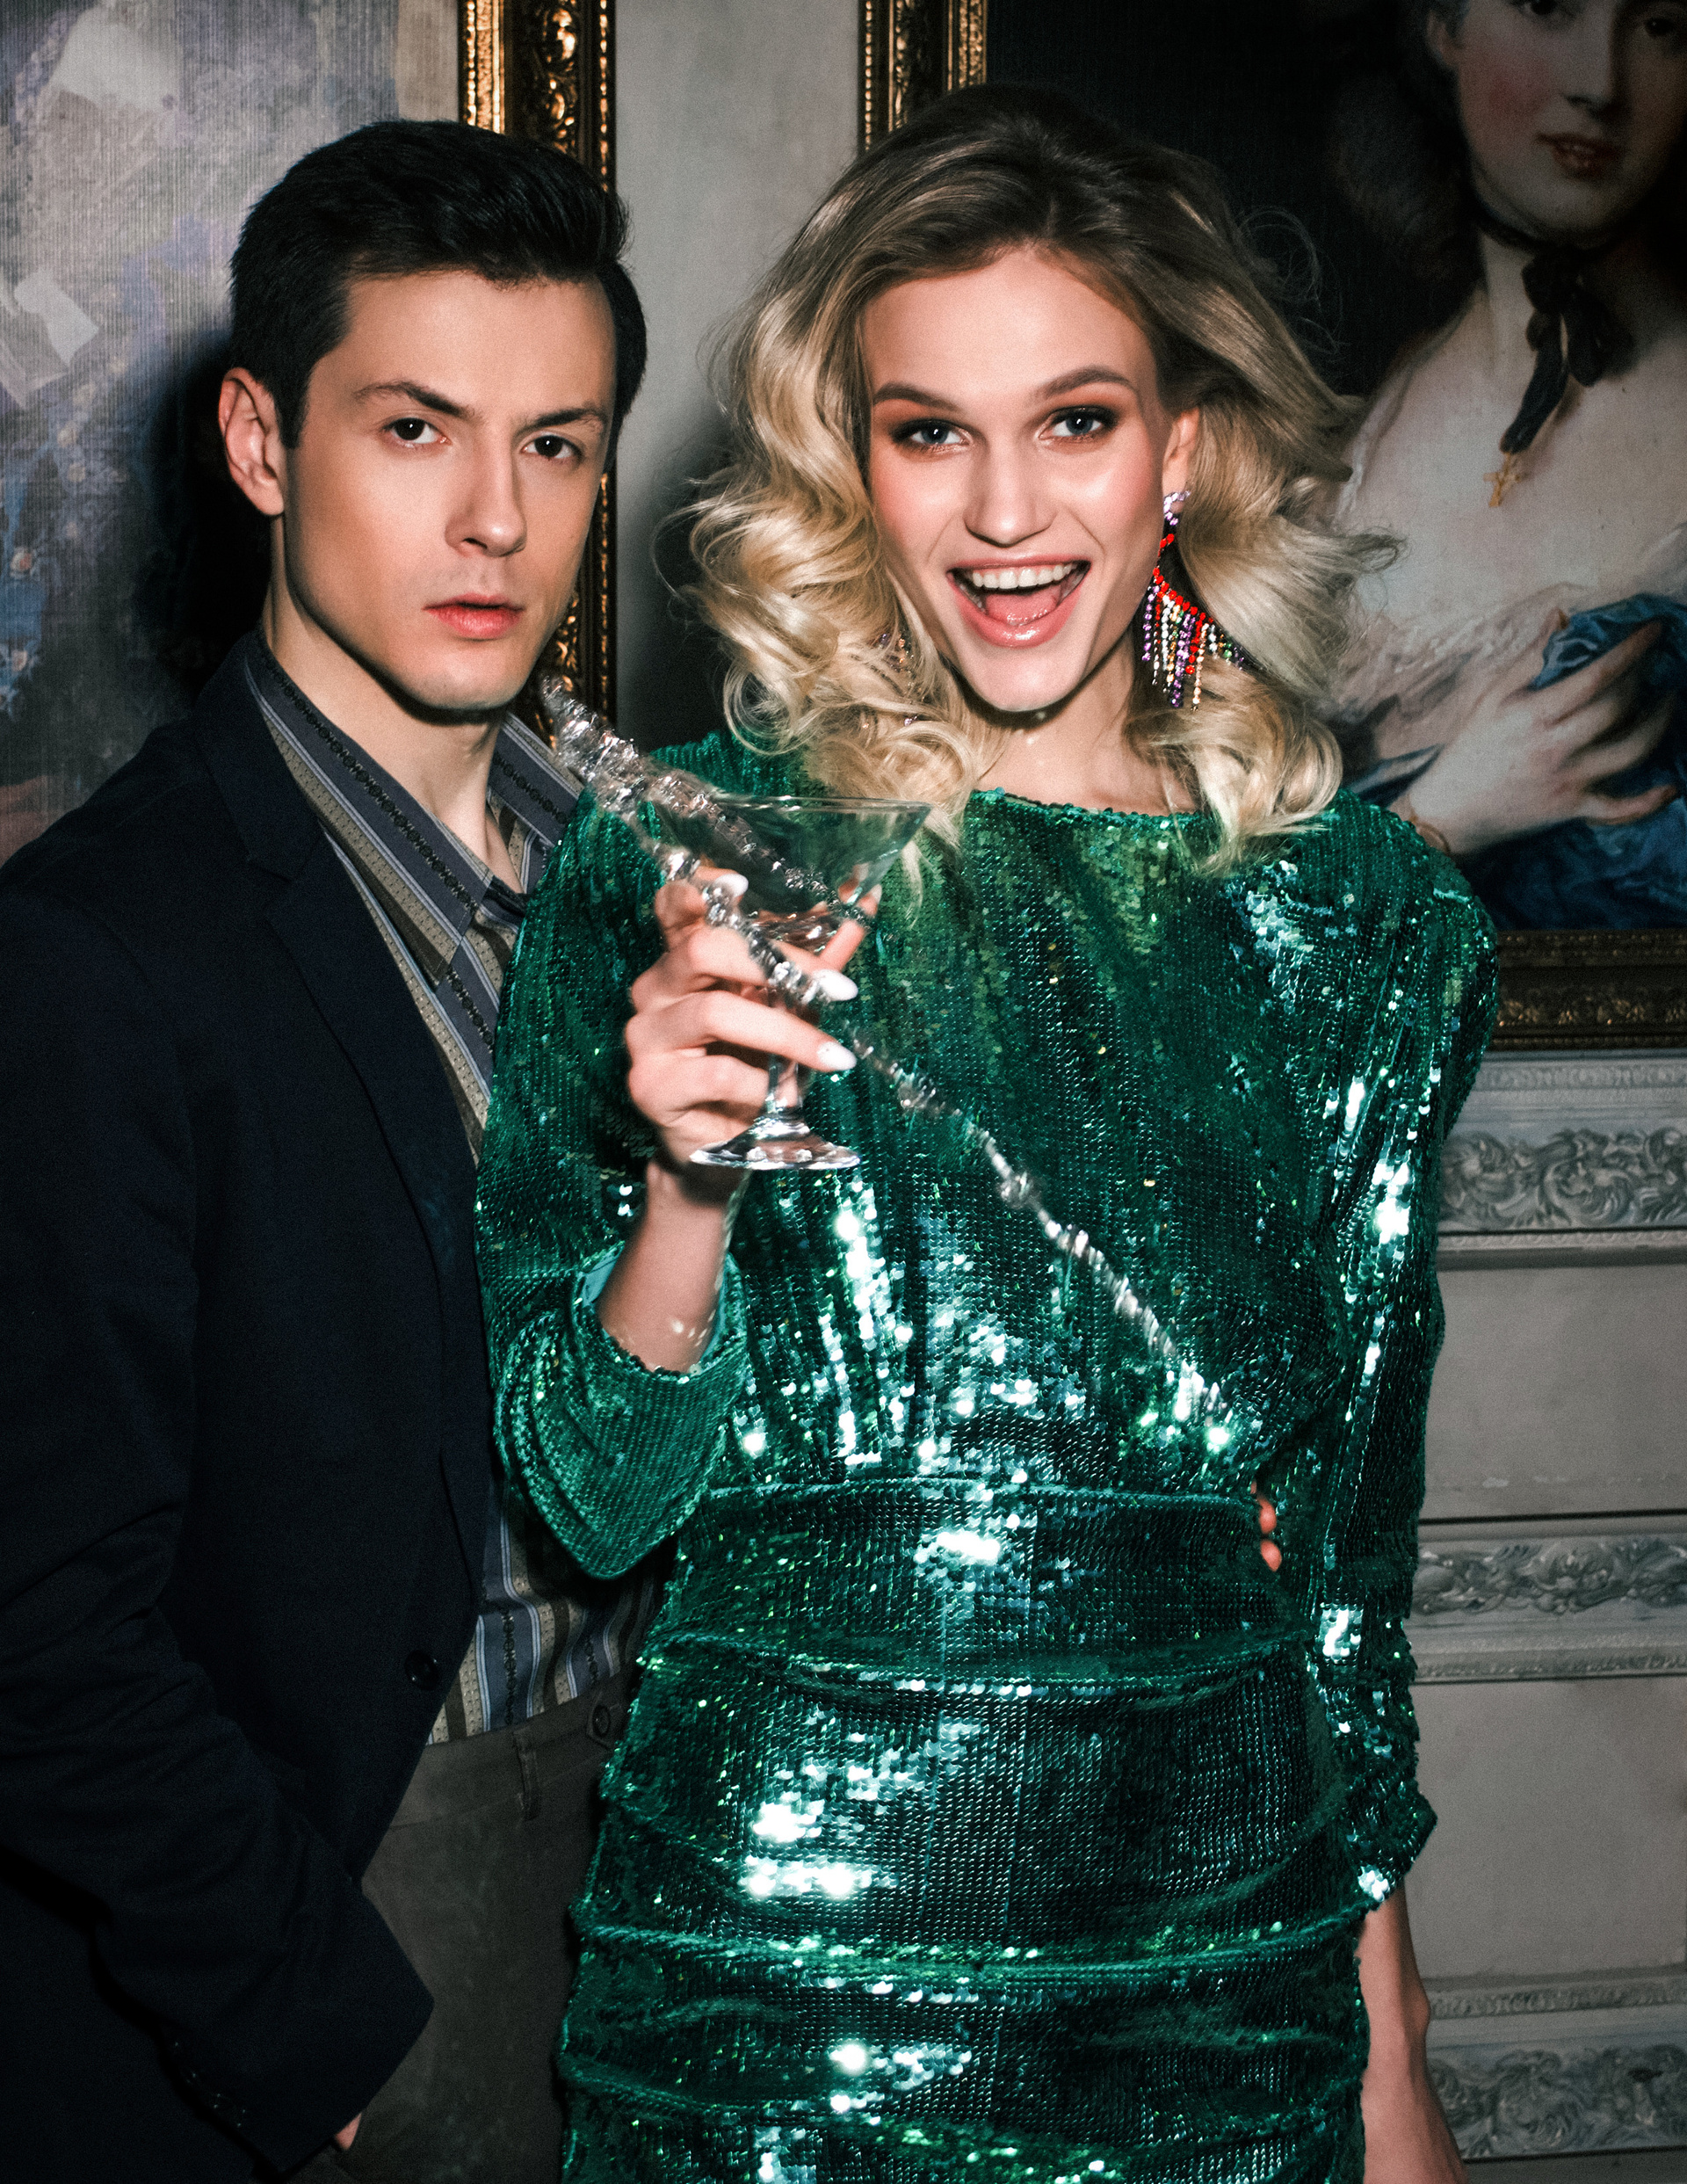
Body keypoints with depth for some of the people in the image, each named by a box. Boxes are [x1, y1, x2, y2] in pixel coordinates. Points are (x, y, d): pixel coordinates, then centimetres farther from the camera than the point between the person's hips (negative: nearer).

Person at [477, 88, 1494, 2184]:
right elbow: (590, 1500, -5)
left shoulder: (1363, 920, 0)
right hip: (766, 1998, -2)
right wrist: (687, 1185, -23)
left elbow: (1355, 1537, 8)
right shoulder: (667, 871, -6)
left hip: (1232, 1991, 2)